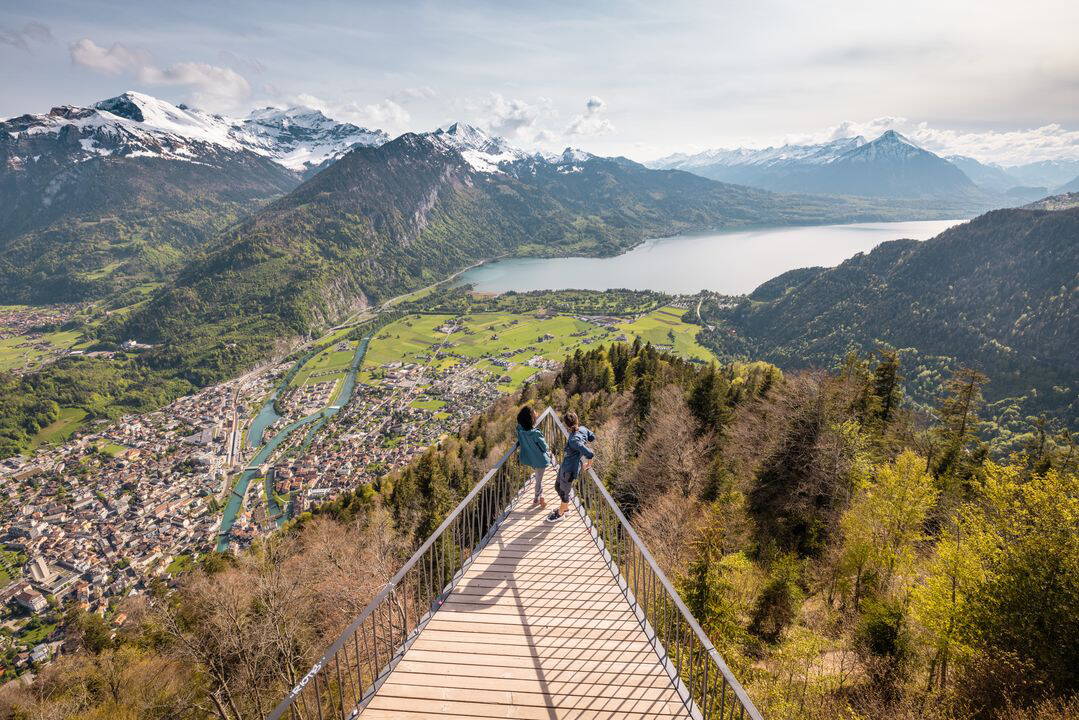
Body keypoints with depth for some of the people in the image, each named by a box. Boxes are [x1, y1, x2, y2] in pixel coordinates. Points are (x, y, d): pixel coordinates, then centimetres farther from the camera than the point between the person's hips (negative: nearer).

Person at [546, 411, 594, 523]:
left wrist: (588, 464, -16)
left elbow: (590, 454, -36)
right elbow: (592, 437, 7)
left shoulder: (574, 440, -35)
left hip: (570, 469, -9)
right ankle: (565, 507, 50)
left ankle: (560, 514, 40)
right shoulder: (582, 429, -11)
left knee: (564, 492, 16)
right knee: (558, 486, 27)